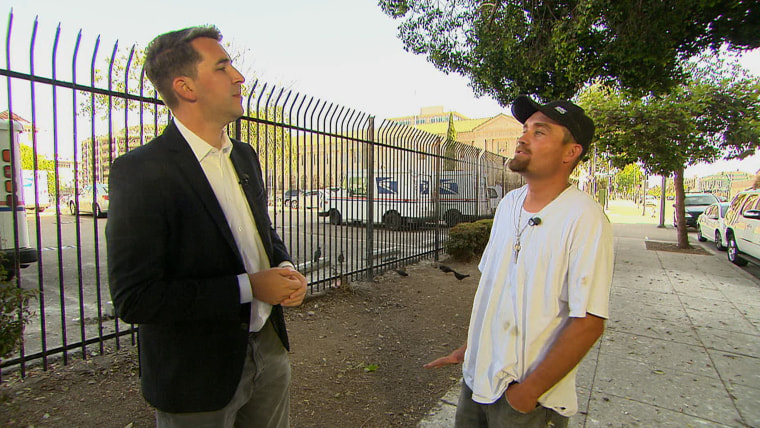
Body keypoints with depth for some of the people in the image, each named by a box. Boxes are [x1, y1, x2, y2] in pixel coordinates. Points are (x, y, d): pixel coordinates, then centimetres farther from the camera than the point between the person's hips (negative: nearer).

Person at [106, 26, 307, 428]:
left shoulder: (244, 156, 5)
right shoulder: (140, 171, -18)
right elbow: (134, 298, -21)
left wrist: (285, 269, -6)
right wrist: (247, 287, -22)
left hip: (268, 349, 7)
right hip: (197, 377, -6)